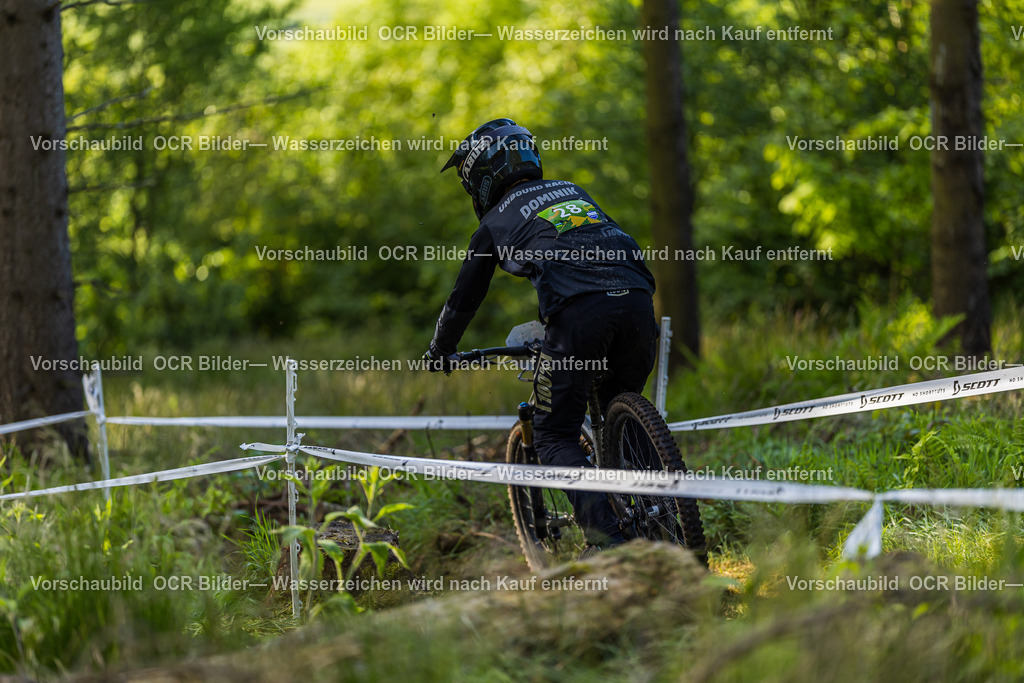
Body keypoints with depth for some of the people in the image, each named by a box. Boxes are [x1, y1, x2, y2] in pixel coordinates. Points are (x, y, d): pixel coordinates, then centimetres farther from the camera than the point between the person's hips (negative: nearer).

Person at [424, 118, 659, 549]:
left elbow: (464, 299, 25)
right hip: (636, 301, 5)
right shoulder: (571, 191, 32)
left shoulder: (496, 222, 18)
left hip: (579, 312, -5)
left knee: (555, 437, 4)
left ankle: (604, 534, -15)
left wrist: (439, 352, 43)